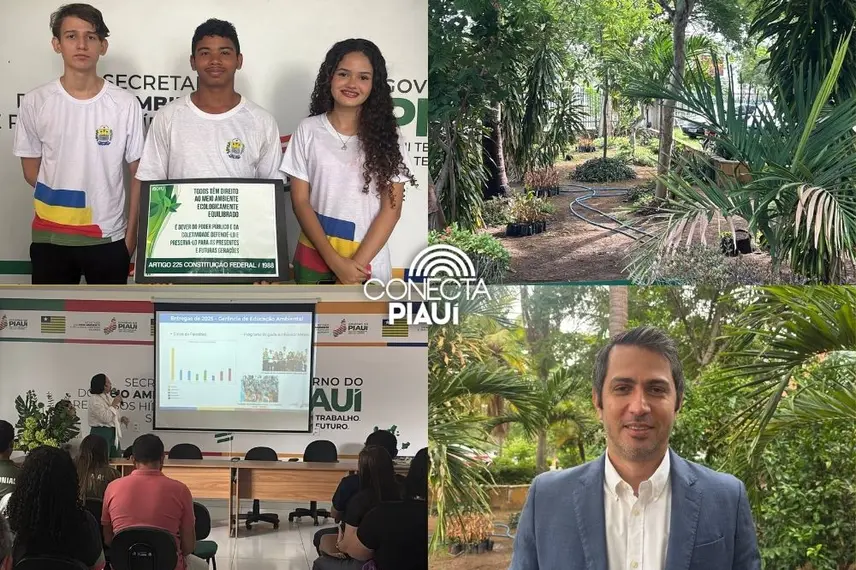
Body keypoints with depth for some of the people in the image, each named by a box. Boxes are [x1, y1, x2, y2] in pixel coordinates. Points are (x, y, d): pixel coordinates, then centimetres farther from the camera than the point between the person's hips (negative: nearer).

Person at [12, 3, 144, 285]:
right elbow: (31, 170, 6)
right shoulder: (35, 102, -3)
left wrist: (131, 234, -1)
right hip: (50, 237, 1)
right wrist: (62, 200, -1)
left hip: (109, 237, -1)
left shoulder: (126, 104, -6)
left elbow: (139, 175, 0)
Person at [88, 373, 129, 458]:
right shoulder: (94, 400, -13)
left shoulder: (107, 397, 15)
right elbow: (105, 418, -22)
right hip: (101, 434, -9)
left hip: (113, 434, 9)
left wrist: (121, 419, 6)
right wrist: (114, 404, -15)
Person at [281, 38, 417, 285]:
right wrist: (334, 260, -12)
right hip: (314, 259, 1)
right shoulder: (308, 130, 0)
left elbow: (392, 208, -3)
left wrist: (358, 263, -13)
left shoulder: (386, 135, 0)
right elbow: (300, 201, -1)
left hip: (368, 266, 0)